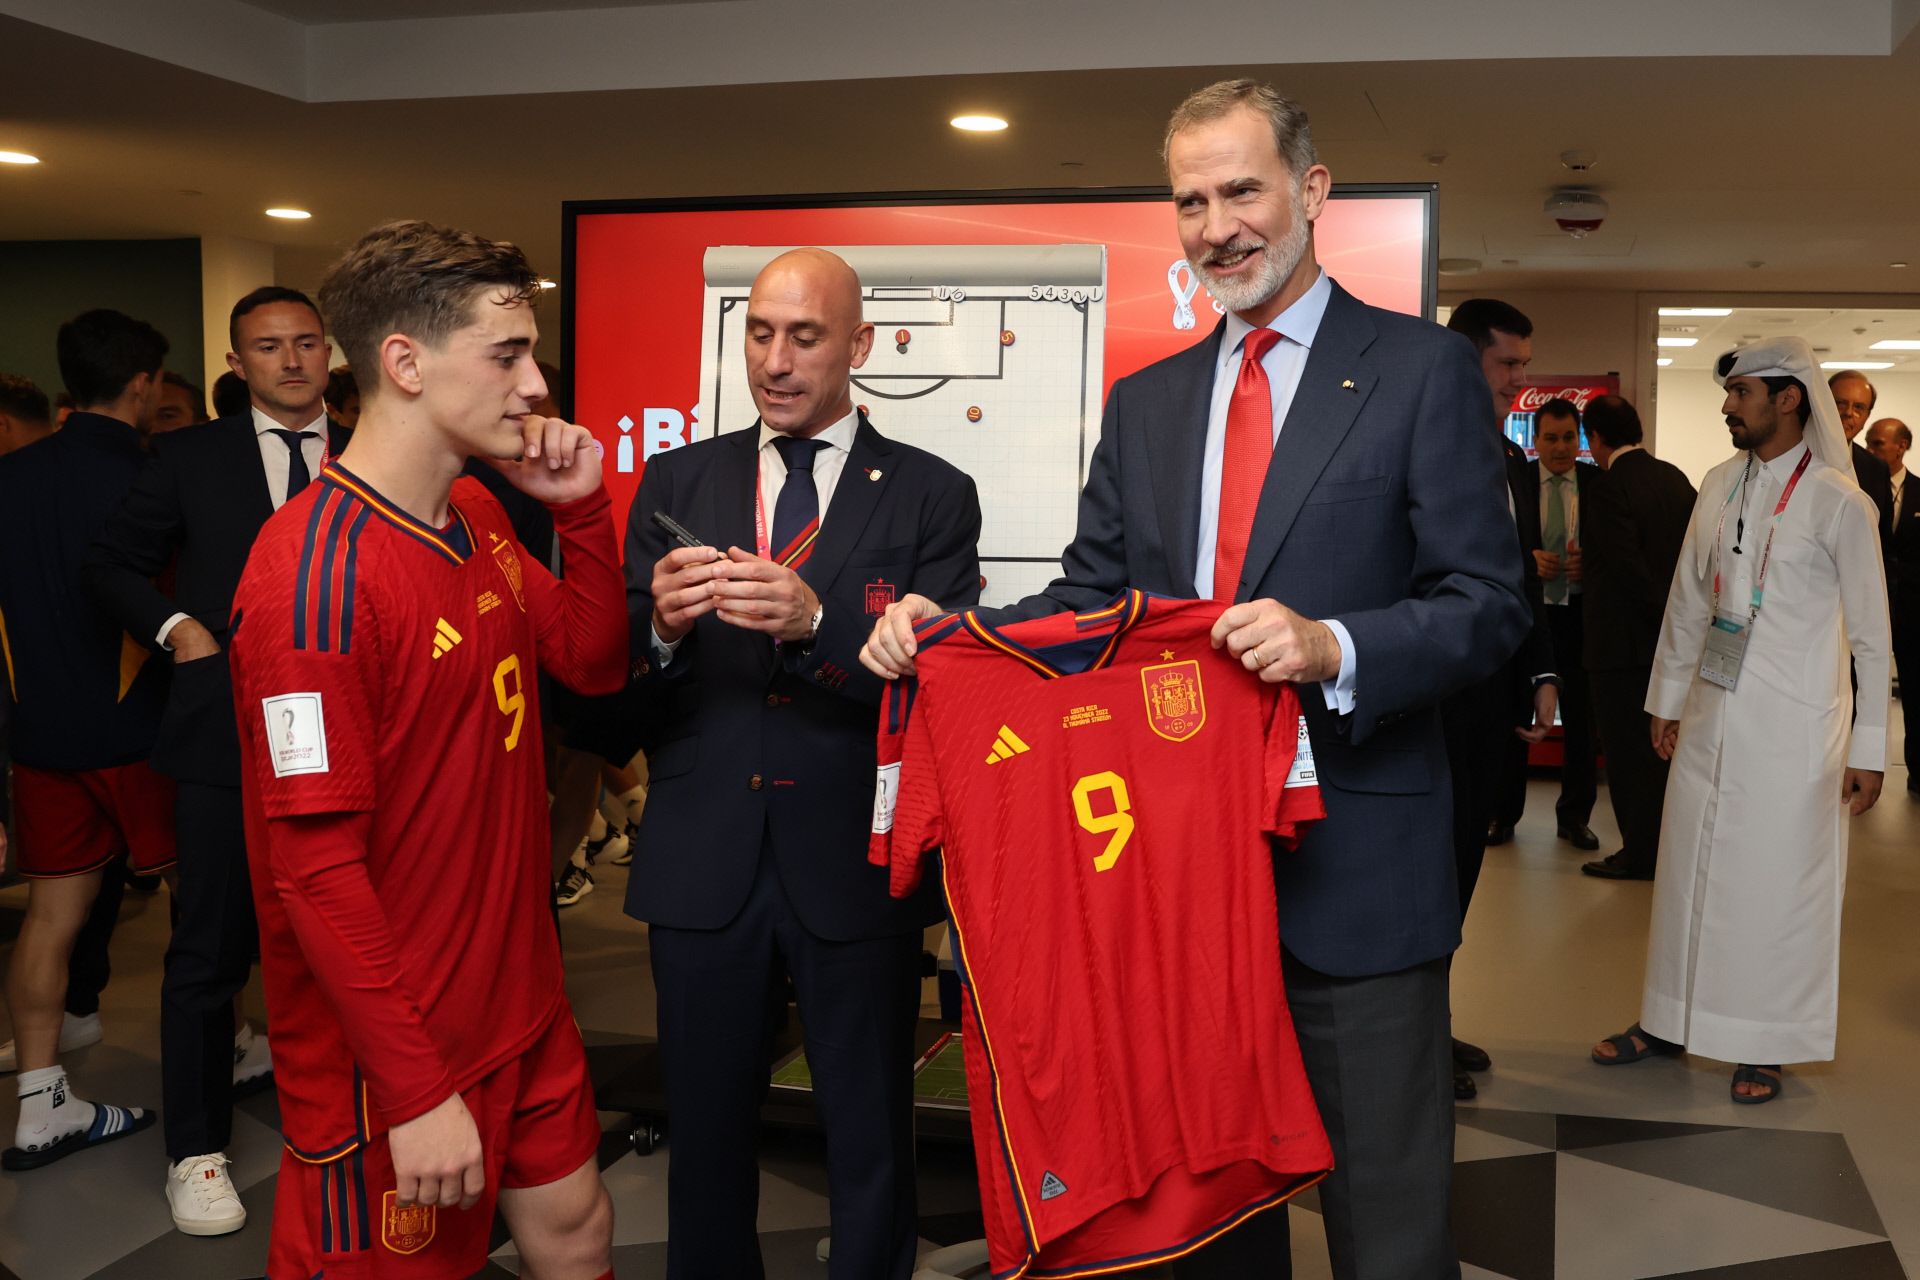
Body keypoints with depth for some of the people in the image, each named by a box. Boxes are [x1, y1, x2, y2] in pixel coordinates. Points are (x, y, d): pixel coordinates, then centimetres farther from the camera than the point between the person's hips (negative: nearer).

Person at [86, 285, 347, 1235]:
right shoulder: (189, 458, 2)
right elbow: (114, 564, 8)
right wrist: (175, 626, -8)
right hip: (229, 731, -2)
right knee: (209, 945, 1)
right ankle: (197, 1149, 15)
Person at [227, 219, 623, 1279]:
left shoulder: (478, 517, 3)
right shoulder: (317, 572, -23)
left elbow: (595, 660, 13)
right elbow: (316, 867, -24)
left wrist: (580, 505, -2)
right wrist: (416, 1092, -21)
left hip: (520, 1007, 8)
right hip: (395, 1048, -8)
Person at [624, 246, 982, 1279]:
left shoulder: (931, 495, -1)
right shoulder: (677, 482, 6)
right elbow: (615, 682, 1)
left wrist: (817, 623, -26)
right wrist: (661, 625, -20)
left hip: (855, 868, -2)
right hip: (702, 862, 2)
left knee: (871, 1149, 12)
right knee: (705, 1137, 16)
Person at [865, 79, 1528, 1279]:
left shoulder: (1424, 370, -3)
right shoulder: (1144, 402, 12)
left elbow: (1489, 601, -8)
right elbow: (1090, 596, 9)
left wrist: (1335, 648, -25)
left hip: (1355, 871, -4)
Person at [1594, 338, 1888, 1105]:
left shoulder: (1838, 501, -9)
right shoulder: (1719, 486, 6)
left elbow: (1871, 633, -6)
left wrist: (1869, 749, -6)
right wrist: (1666, 698, 15)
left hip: (1794, 726, -5)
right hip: (1712, 716, 5)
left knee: (1778, 883, 3)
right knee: (1688, 868, 11)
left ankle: (1766, 1046, 18)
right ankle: (1668, 1021, 25)